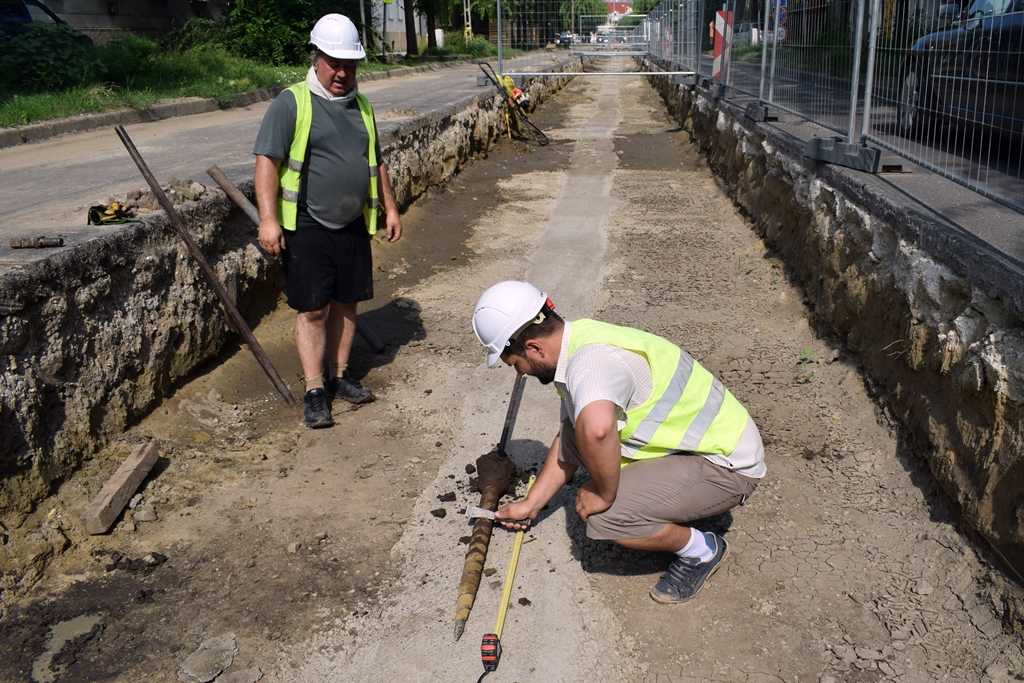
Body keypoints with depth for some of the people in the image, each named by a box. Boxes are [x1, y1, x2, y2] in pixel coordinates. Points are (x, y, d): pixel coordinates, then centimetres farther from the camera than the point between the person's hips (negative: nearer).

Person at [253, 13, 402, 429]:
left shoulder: (361, 106, 13)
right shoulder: (291, 103, -6)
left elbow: (376, 163, 23)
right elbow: (267, 161, -12)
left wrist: (389, 208, 20)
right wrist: (268, 219, -20)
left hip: (353, 225, 6)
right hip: (307, 227, -6)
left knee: (346, 302, 11)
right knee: (312, 310, -3)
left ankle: (340, 377, 25)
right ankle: (314, 392, 6)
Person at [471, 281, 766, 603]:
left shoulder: (591, 359, -29)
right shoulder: (578, 343, 3)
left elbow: (595, 428, -52)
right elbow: (570, 441, 16)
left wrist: (604, 494, -33)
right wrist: (530, 505, 20)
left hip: (728, 465, -9)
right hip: (696, 443, 10)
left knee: (603, 516, -23)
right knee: (572, 435, 5)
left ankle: (701, 549, 2)